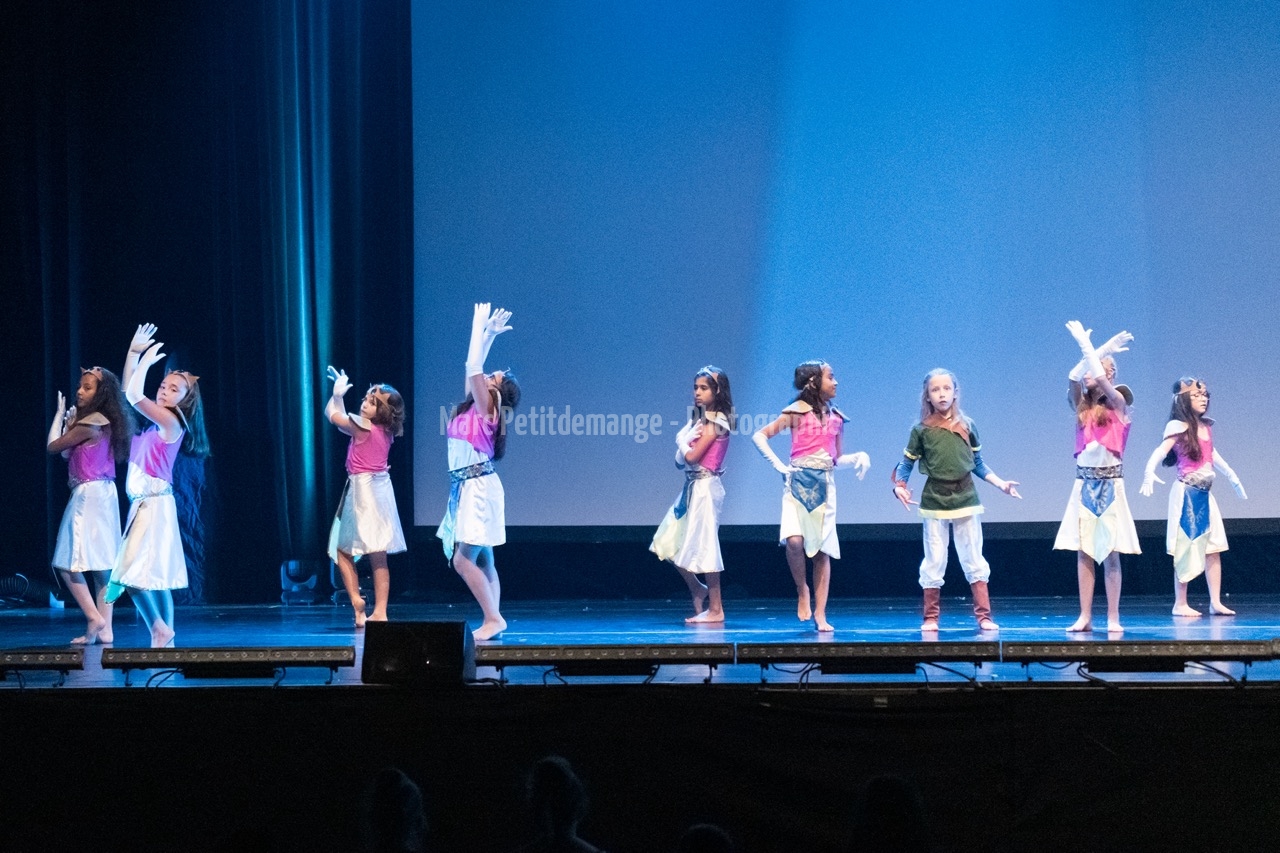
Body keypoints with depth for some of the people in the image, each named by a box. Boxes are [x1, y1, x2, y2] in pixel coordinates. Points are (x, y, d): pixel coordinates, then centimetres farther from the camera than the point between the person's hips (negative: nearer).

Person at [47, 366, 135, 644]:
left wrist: (60, 415, 4)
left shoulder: (90, 424, -14)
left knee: (69, 563, -6)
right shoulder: (100, 422, 13)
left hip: (89, 495, -10)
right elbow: (67, 452, 15)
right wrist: (70, 421, 10)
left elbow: (53, 446, -7)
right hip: (103, 494, 10)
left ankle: (94, 619, -10)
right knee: (101, 564, 7)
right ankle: (104, 629, 6)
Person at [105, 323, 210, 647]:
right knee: (156, 576, 7)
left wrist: (145, 362, -9)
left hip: (155, 504, -9)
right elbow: (128, 392, 20)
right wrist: (134, 352, 14)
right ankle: (164, 638, 8)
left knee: (134, 572, -14)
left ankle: (160, 629, -6)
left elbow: (134, 396, -22)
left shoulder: (171, 422, -12)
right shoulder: (158, 420, 11)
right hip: (144, 502, 9)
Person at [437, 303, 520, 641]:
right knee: (482, 561, 6)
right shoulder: (474, 408, 12)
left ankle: (493, 618, -11)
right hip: (465, 487, 9)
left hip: (479, 486, -9)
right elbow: (475, 367, 22)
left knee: (463, 560, -13)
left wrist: (481, 327, -7)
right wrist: (488, 334, 24)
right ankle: (493, 621, 6)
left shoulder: (485, 409, -9)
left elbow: (473, 366, -14)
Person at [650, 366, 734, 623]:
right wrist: (687, 440, -8)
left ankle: (715, 609, 1)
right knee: (667, 544, 10)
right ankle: (698, 589, 23)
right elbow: (680, 460, 10)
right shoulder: (700, 420, 14)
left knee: (703, 545, -5)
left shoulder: (715, 422, -12)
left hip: (705, 486, -9)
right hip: (692, 486, 9)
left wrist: (684, 443, 1)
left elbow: (691, 456, -18)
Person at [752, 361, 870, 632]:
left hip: (825, 486, 4)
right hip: (798, 482, -4)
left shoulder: (836, 418, 11)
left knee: (823, 551, 2)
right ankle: (802, 591, 0)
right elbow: (759, 436, -4)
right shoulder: (797, 412, -2)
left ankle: (820, 614, 6)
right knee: (794, 540, -24)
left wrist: (858, 457, 0)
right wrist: (778, 465, -11)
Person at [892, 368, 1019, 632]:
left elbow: (978, 464, 11)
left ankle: (984, 616, 4)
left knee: (974, 560, 2)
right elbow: (906, 464, 3)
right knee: (934, 561, 3)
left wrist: (1001, 483, 3)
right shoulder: (922, 430, -1)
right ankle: (931, 618, 11)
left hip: (965, 499, 1)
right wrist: (899, 486, -14)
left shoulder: (966, 426, 4)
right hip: (935, 500, -1)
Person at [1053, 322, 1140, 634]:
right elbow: (1073, 377, -8)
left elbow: (1101, 379, -17)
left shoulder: (1116, 404, 0)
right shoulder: (1081, 406, 10)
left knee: (1110, 552, -2)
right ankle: (1085, 616, 3)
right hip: (1083, 483, 4)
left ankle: (1113, 617, 0)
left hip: (1109, 483, -4)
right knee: (1083, 551, 2)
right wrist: (1100, 349, -8)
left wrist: (1086, 344, -8)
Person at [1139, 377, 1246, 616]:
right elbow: (1162, 450, -23)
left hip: (1204, 494, 7)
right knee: (1186, 549, -3)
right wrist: (1149, 472, -42)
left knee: (1213, 547, 5)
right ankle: (1180, 604, 3)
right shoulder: (1179, 427, -10)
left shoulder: (1206, 426, 11)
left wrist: (1233, 478, 37)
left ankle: (1215, 602, 9)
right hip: (1187, 492, -7)